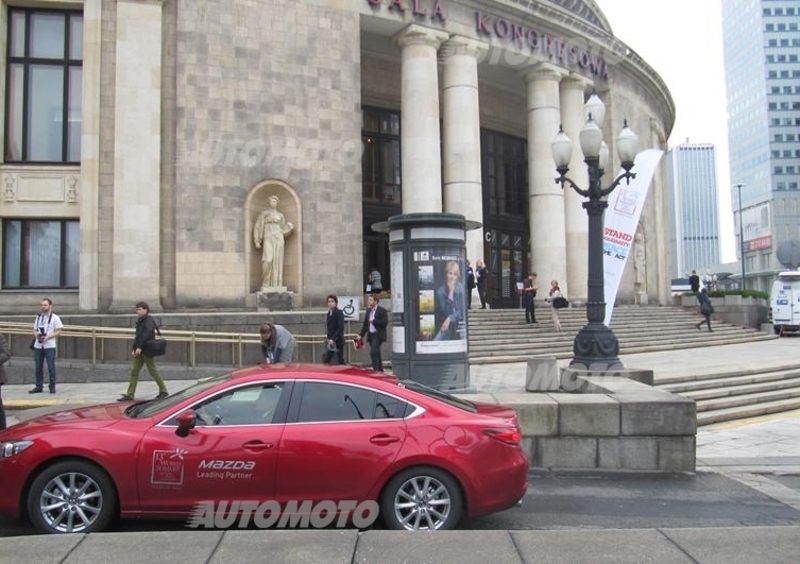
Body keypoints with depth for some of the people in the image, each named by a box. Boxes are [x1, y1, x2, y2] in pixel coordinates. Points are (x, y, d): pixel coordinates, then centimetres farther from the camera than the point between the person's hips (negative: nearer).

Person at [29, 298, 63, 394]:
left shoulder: (55, 318, -1)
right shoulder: (38, 317, 15)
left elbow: (58, 331, -5)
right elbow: (34, 330, 16)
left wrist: (48, 337, -18)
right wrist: (36, 334, -7)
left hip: (49, 346, -5)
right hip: (38, 345, 5)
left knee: (51, 367, -3)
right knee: (38, 367, 7)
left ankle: (52, 387, 3)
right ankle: (38, 386, 16)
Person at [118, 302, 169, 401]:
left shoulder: (149, 321, -13)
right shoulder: (140, 321, 15)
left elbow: (146, 334, -25)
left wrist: (139, 347, -29)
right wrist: (134, 348, 9)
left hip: (147, 351, -9)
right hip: (139, 351, 9)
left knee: (153, 371, -1)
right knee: (134, 371, 5)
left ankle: (163, 391, 11)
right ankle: (130, 394, 7)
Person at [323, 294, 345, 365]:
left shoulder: (339, 313, -10)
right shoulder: (328, 313, 11)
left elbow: (341, 328, -17)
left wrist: (333, 339, -20)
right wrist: (328, 338, 7)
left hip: (338, 340, -7)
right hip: (330, 340, 7)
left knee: (340, 361, 0)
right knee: (326, 361, 3)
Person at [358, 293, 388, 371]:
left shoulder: (382, 311, -7)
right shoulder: (369, 310, 14)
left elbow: (385, 322, -18)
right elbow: (365, 323, 17)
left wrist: (374, 321, -16)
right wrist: (361, 334, 11)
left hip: (378, 335, -7)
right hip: (371, 335, 7)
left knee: (373, 353, -16)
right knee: (376, 354, 12)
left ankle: (376, 370, -13)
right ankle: (380, 370, 21)